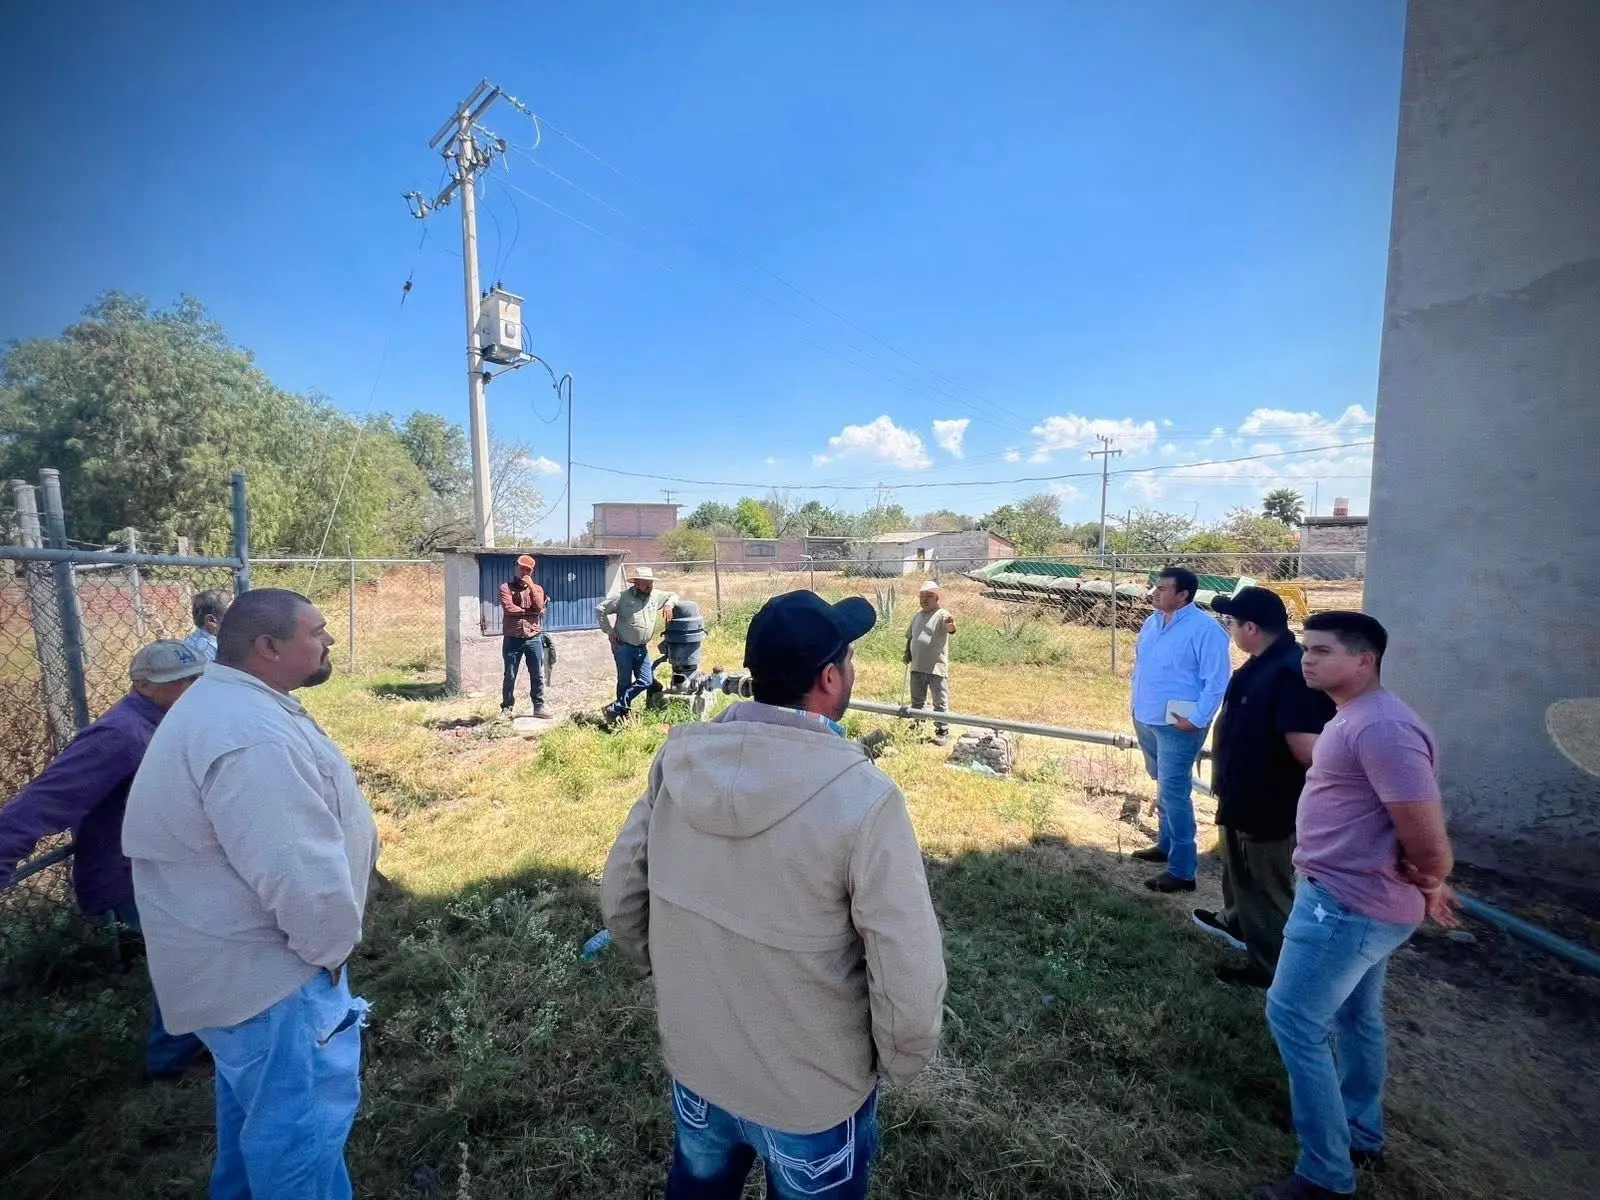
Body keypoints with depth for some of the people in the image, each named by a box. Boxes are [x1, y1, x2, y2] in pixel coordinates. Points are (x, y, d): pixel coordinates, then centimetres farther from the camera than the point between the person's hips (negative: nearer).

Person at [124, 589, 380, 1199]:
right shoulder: (252, 736, -33)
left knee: (256, 1094, 32)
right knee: (300, 1116, 10)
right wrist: (330, 949, -17)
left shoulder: (226, 706, 5)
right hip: (267, 966, -11)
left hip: (242, 950, 11)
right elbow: (304, 876, -36)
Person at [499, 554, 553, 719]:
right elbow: (508, 608, -14)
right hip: (512, 638, -2)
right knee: (510, 676, 5)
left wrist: (531, 586, -10)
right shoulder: (506, 587, 2)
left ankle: (539, 706, 14)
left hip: (533, 637, 3)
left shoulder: (537, 588, 11)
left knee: (537, 675, 5)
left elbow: (539, 607, -8)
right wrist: (530, 611, -8)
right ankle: (506, 708, 16)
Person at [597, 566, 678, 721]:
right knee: (625, 682, 3)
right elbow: (599, 609, -6)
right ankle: (623, 713, 18)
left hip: (642, 648, 5)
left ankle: (617, 708, 8)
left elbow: (673, 595, 18)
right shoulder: (623, 596, -11)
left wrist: (669, 605, -4)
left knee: (645, 681, 0)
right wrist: (609, 631, -9)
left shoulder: (655, 596, 4)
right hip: (623, 647, -5)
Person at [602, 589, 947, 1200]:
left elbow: (621, 901, -4)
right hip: (814, 1098, -3)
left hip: (694, 1066, 4)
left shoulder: (680, 759, -16)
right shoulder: (863, 799, -30)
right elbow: (910, 990, -25)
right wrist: (896, 1063, -4)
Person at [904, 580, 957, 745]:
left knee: (940, 703, 3)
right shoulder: (916, 616, 12)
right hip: (917, 668, 6)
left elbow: (949, 628, -31)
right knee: (916, 701, 18)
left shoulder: (942, 615, -9)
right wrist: (907, 654, 9)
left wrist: (951, 625, -53)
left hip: (937, 668, -6)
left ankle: (942, 732, 14)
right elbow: (910, 637, 22)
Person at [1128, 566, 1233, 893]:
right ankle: (1166, 845, 37)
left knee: (1174, 795, -5)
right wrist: (1137, 705, 14)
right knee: (1163, 789, 21)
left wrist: (1197, 720, -18)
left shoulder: (1205, 629, -15)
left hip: (1177, 726, -8)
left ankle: (1182, 871, 4)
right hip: (1145, 720, 8)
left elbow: (1217, 680, -16)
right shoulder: (1151, 622, 9)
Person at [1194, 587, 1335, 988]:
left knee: (1266, 887, 9)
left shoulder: (1290, 674, -31)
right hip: (1245, 796, 10)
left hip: (1269, 805, -10)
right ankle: (1235, 922, 50)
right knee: (1240, 871, 29)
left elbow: (1306, 749, -35)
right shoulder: (1263, 664, 3)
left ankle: (1271, 967, 27)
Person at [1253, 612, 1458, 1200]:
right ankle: (1361, 1135, 43)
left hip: (1347, 903, -11)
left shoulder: (1381, 727, -26)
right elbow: (1415, 824, 21)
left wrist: (1427, 883, -4)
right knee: (1355, 1017, 24)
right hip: (1356, 898, 11)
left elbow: (1427, 837, -24)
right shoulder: (1355, 717, 9)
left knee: (1294, 1019, -2)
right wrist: (1428, 883, 17)